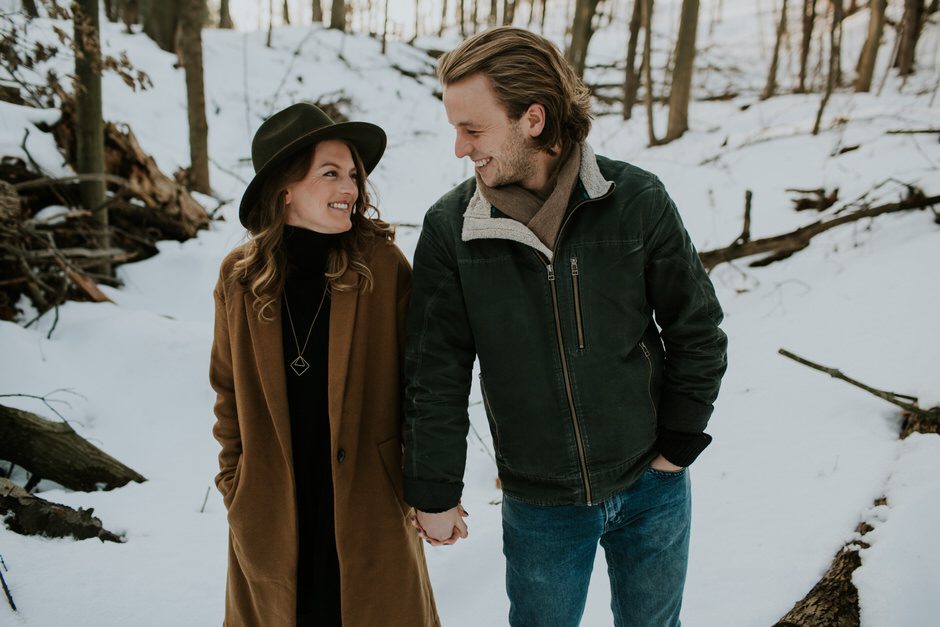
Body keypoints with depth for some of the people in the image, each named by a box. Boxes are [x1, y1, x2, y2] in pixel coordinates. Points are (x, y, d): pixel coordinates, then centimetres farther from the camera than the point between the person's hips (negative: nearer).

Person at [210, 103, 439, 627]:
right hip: (270, 506, 2)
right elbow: (229, 388, 6)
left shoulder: (383, 266, -11)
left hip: (368, 500, -2)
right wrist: (232, 481, 6)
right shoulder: (240, 274, -4)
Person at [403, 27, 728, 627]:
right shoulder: (450, 228, -12)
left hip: (651, 488, 1)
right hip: (539, 504, 0)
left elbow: (698, 331, -3)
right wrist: (435, 493, -1)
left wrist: (677, 447, -2)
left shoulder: (636, 200, -13)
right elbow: (436, 374, -6)